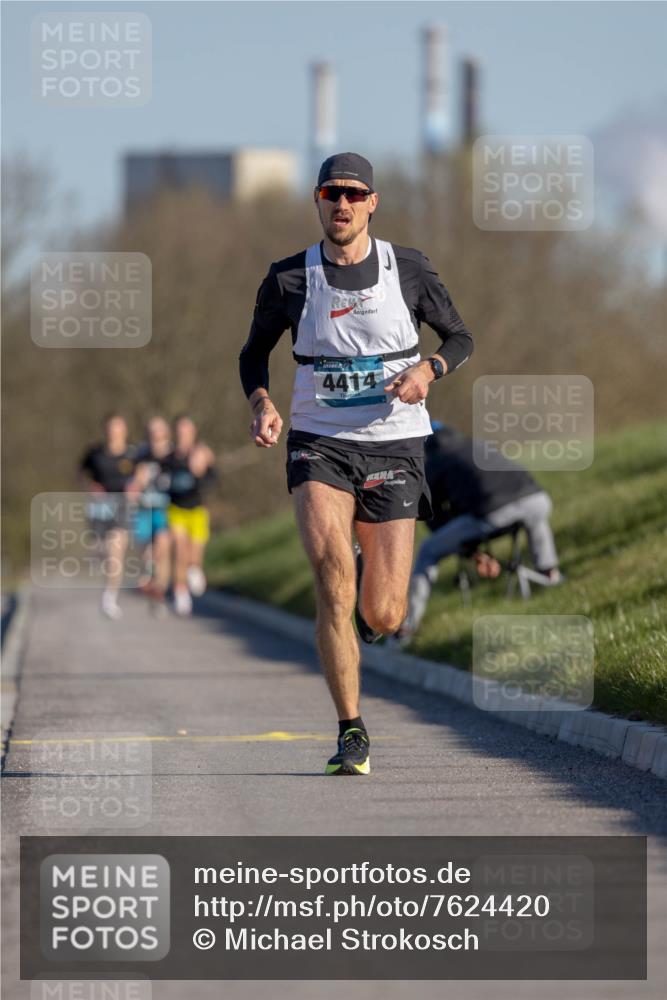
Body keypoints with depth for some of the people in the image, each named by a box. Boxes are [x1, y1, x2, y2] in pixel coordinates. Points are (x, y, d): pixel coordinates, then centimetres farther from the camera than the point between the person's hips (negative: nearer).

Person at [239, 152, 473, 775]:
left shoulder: (408, 270, 1)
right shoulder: (289, 279, 1)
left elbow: (460, 337, 12)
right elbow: (254, 353, 15)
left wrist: (427, 370, -10)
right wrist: (262, 404, -6)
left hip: (394, 448, 0)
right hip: (319, 444, 0)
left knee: (382, 617, -4)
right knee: (330, 573, -25)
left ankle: (377, 589, 38)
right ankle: (351, 733, -17)